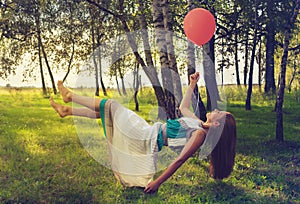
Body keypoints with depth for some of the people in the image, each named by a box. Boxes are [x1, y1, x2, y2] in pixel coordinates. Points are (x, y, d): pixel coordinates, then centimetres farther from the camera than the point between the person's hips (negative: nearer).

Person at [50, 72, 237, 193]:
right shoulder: (197, 123, 7)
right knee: (104, 111, 12)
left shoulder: (199, 134, -19)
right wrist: (192, 85, 22)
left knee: (111, 105, -6)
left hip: (147, 140, -8)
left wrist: (158, 182, -30)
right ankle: (67, 111, 25)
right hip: (148, 132, 8)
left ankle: (70, 97, 13)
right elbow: (183, 107, 24)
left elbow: (180, 160, -26)